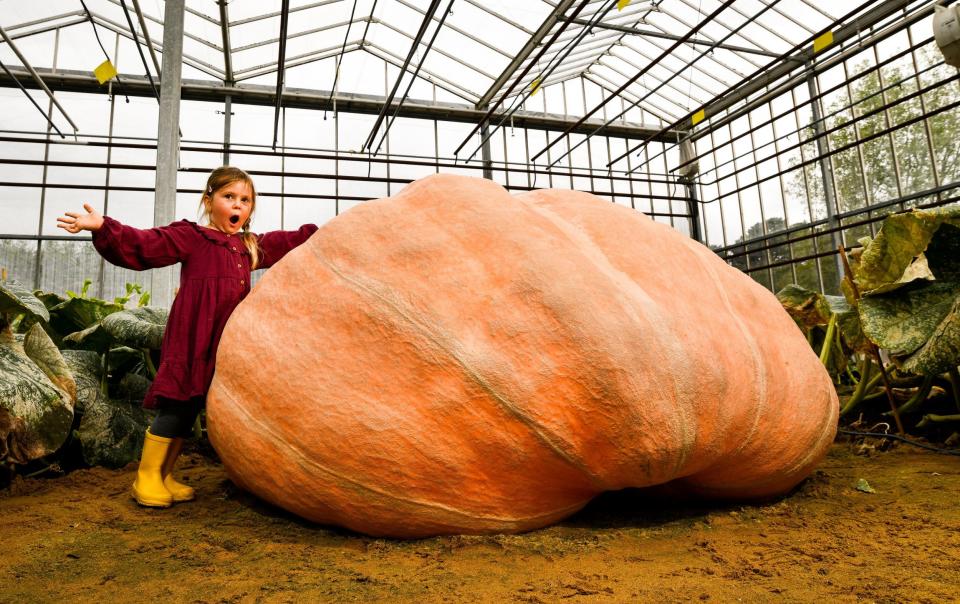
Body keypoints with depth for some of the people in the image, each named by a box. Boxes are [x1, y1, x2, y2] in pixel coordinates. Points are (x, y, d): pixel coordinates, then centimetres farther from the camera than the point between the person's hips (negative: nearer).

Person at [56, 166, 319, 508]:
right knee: (177, 406, -5)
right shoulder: (189, 236, 1)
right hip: (191, 339, -6)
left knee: (189, 410, 12)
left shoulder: (252, 246, 20)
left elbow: (291, 243, 30)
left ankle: (163, 475, 23)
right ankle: (147, 476, 10)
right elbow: (144, 246, -9)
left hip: (227, 344, 6)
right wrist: (103, 228, -23)